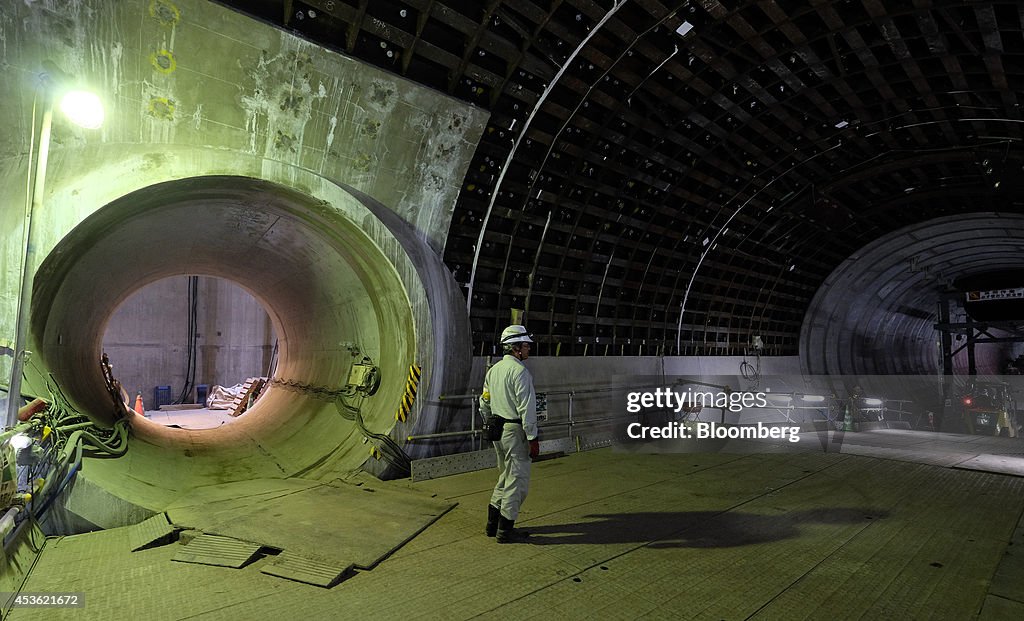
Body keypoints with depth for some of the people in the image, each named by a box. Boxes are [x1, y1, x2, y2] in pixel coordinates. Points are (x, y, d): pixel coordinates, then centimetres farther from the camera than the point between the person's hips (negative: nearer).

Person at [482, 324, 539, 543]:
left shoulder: (493, 370, 11)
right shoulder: (519, 370, -16)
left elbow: (484, 404, 16)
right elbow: (526, 408, -19)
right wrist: (533, 438, -15)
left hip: (498, 431, 9)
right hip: (515, 432, -9)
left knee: (505, 476, 20)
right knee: (517, 479, 3)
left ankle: (493, 524, 27)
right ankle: (505, 530, 10)